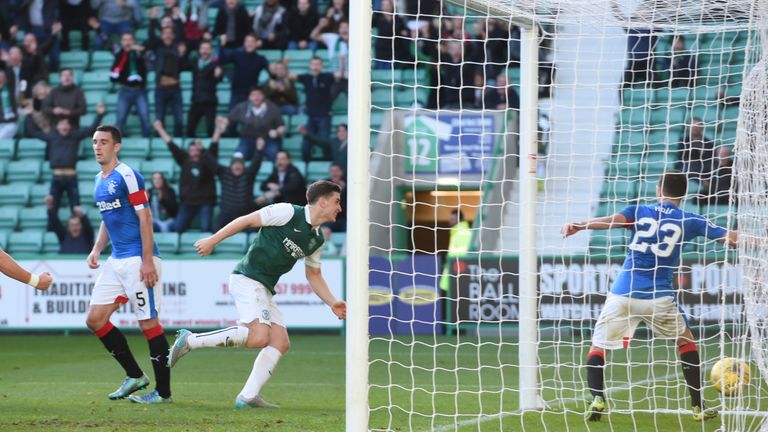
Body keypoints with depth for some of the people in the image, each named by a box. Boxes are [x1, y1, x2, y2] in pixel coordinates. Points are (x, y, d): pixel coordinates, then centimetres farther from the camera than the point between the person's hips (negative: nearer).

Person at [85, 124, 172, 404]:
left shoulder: (127, 176, -11)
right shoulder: (99, 181, 15)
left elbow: (145, 218, -15)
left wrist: (148, 261, -20)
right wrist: (97, 250, 12)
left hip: (138, 259, -9)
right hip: (116, 261, 9)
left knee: (149, 323, -6)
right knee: (95, 320, 6)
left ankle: (163, 391, 1)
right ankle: (135, 376, 16)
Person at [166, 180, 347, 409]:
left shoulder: (316, 240, 16)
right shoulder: (288, 213, -9)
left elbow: (314, 275, 27)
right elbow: (247, 220, -5)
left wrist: (333, 303, 15)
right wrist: (212, 240, -6)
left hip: (264, 290, 9)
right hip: (247, 278, -9)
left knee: (280, 342, -4)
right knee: (258, 336, -25)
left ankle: (249, 396, -7)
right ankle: (190, 341, -16)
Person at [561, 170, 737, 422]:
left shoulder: (638, 212, 10)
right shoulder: (690, 221, 9)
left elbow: (614, 220, -12)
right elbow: (731, 238, 9)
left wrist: (578, 226, -23)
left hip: (622, 295, 0)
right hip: (659, 297, 0)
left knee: (598, 347, 12)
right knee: (686, 341, 23)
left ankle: (597, 398, -14)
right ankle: (698, 407, 22)